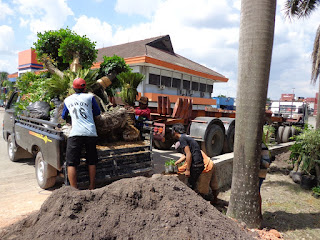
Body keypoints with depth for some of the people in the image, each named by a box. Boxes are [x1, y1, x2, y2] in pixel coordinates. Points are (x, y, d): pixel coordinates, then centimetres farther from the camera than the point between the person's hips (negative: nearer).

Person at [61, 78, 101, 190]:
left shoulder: (67, 100, 16)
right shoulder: (89, 97, 11)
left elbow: (63, 117, 30)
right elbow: (97, 112, 20)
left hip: (75, 134, -1)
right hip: (91, 133, 1)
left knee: (71, 163, 3)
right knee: (91, 162, 12)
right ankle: (92, 187, 19)